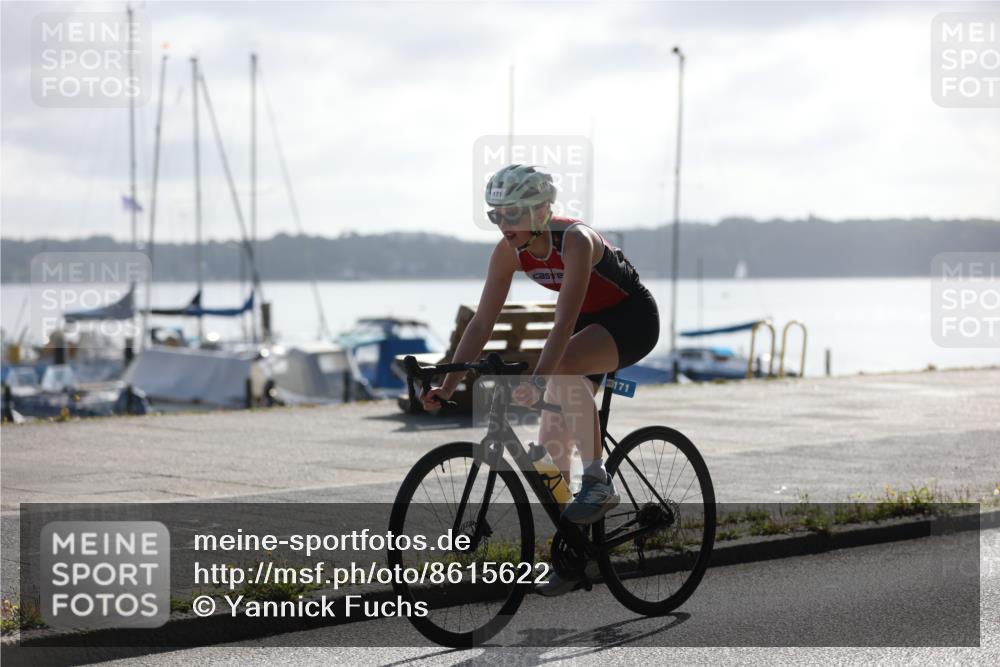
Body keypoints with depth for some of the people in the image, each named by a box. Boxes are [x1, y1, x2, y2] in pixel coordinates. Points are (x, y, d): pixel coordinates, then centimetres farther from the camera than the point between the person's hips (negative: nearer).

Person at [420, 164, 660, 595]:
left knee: (563, 367, -37)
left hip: (632, 319, -7)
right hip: (589, 322, 7)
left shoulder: (575, 241, -31)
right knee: (551, 444, -1)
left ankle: (598, 481, -24)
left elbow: (564, 323, -39)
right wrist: (447, 386, -18)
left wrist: (536, 381, -50)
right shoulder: (509, 251, -12)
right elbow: (482, 322, -11)